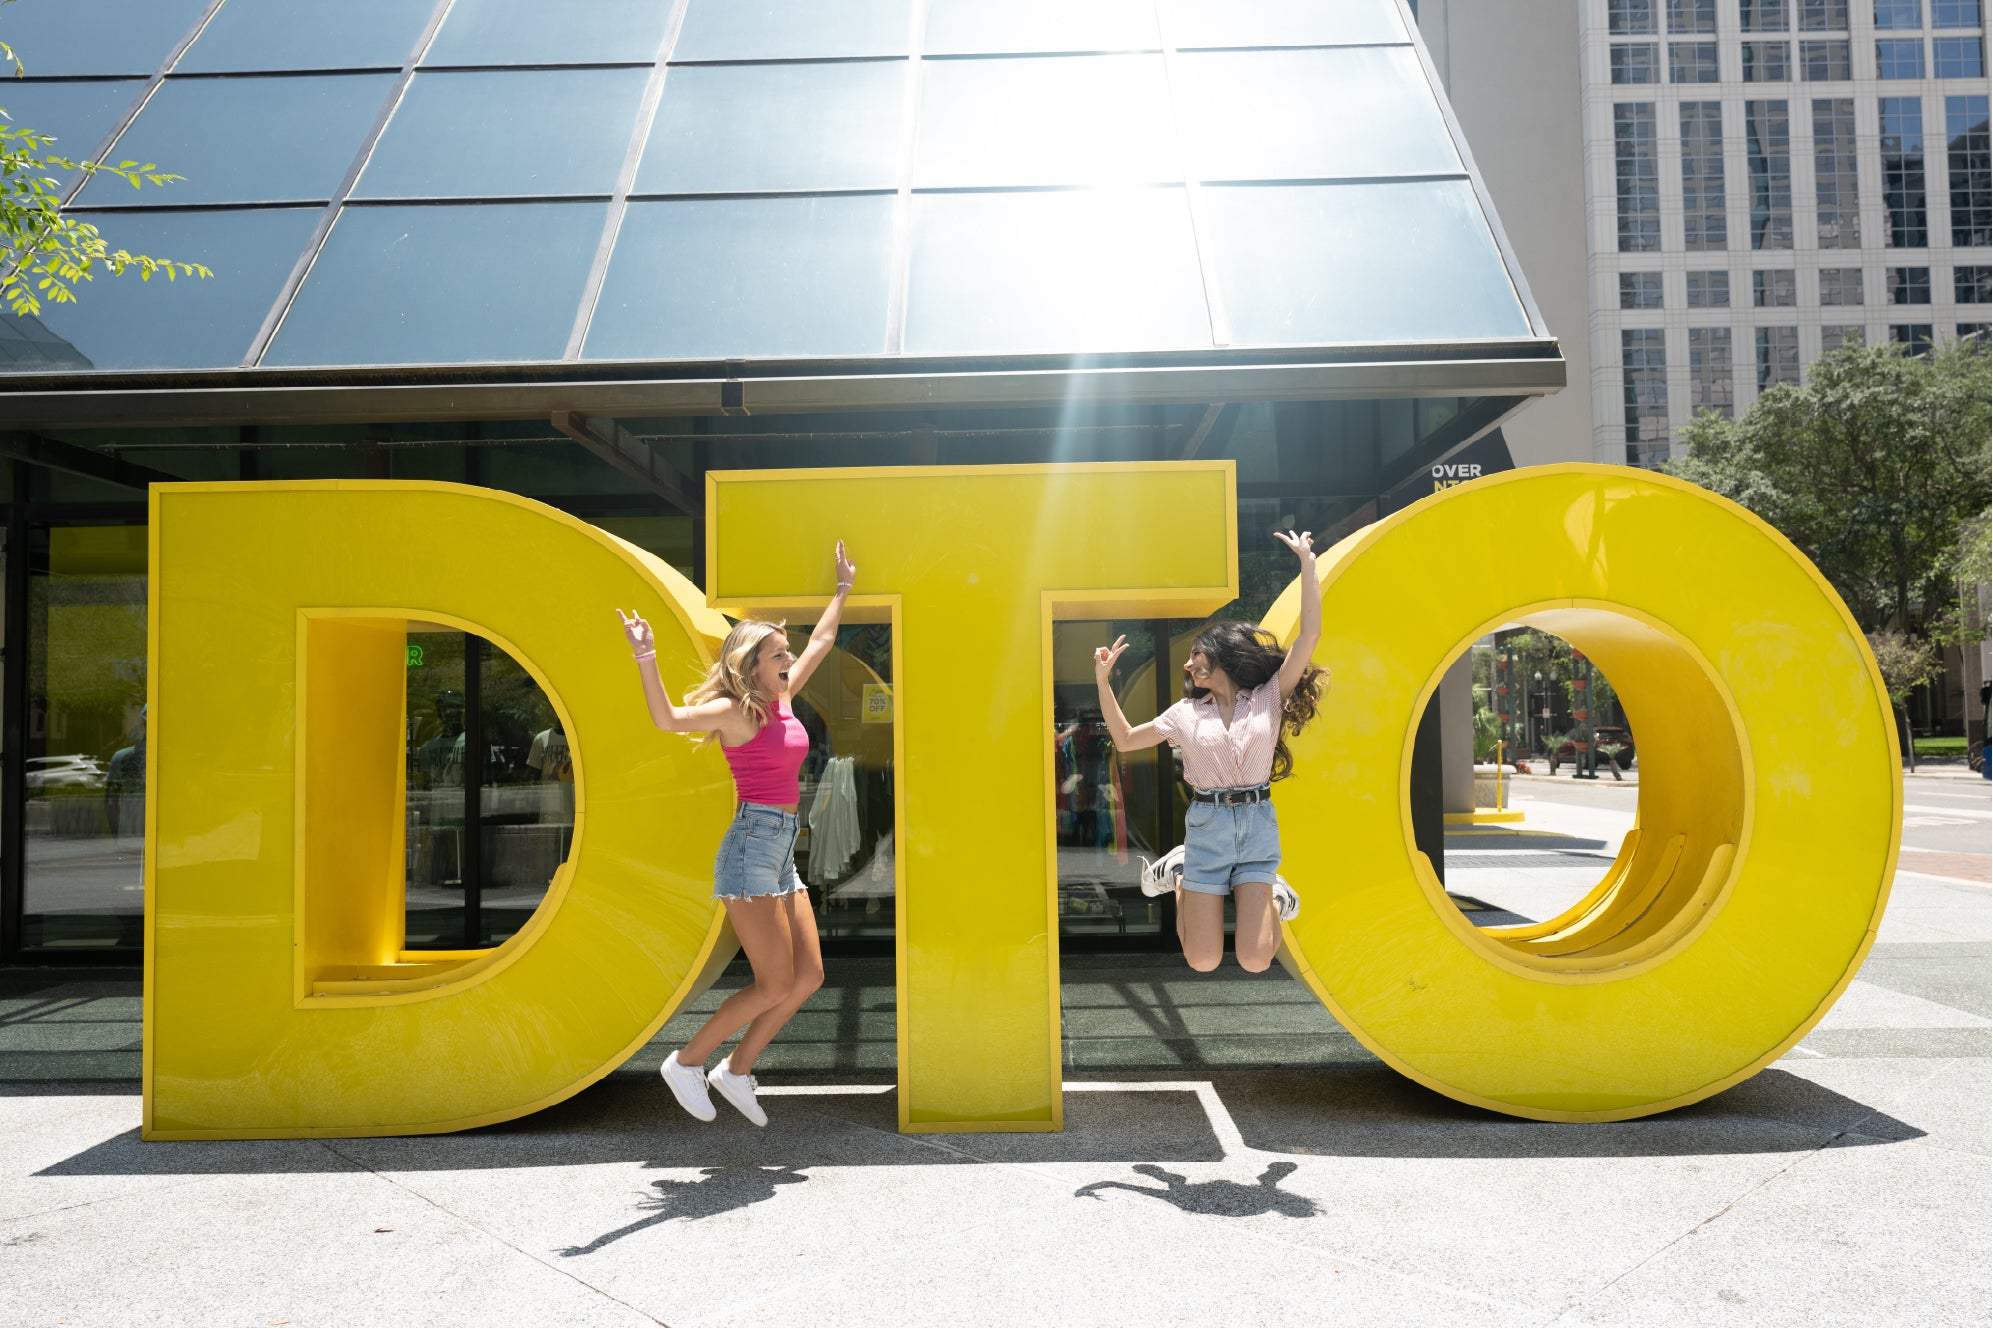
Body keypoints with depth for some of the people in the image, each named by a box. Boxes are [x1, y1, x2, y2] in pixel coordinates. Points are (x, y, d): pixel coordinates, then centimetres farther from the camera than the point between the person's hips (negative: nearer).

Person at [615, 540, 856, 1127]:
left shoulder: (783, 698, 12)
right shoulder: (735, 710, -10)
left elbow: (822, 642, 26)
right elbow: (669, 719, -27)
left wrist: (843, 587, 33)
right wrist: (646, 660, -39)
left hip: (782, 850, 9)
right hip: (752, 845, -8)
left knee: (809, 975, 7)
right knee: (775, 984, -7)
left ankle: (737, 1070, 19)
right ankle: (687, 1062, 10)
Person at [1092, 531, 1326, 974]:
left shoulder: (1268, 700, 3)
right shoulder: (1186, 713, 9)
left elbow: (1309, 635, -4)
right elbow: (1125, 739, 12)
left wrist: (1307, 563, -5)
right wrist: (1103, 680, 5)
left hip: (1257, 824, -1)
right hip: (1206, 826, 1)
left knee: (1255, 960, -10)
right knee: (1203, 961, -2)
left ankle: (1271, 894, 20)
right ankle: (1181, 874, 24)